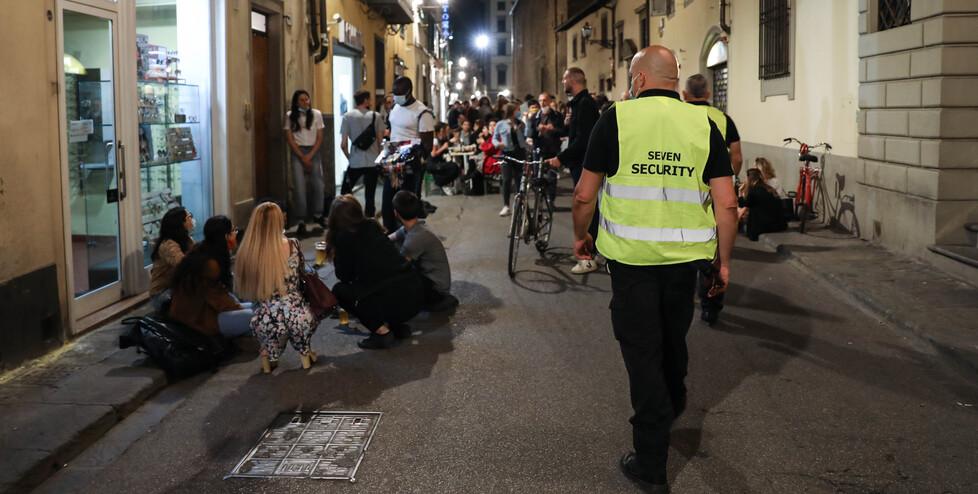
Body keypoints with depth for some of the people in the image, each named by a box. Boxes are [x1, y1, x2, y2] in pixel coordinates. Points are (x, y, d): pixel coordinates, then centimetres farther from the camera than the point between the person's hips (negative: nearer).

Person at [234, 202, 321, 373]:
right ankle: (304, 351, 24)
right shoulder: (291, 246, -4)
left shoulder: (246, 252, -2)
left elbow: (246, 292, 11)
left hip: (266, 322, 1)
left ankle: (268, 353, 20)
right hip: (296, 316, -1)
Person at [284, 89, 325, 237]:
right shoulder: (290, 116, -1)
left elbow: (320, 138, 1)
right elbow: (289, 139, -2)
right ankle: (301, 221, -5)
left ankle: (317, 214, 20)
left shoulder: (316, 114, 2)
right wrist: (302, 157, -8)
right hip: (298, 152, -1)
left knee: (318, 184, -2)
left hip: (314, 151, 1)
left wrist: (310, 156, -9)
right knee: (299, 186, -8)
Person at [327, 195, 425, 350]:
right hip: (417, 292, 7)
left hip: (396, 301, -7)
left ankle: (382, 332, 4)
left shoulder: (343, 237, -2)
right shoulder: (372, 226, 16)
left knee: (339, 290, 13)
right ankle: (398, 326, 19)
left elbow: (344, 276, 7)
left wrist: (335, 255, 19)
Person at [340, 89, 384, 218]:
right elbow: (381, 140, 0)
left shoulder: (347, 117, -2)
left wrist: (349, 157, 11)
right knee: (370, 196, 7)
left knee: (345, 193, 13)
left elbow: (343, 144, -5)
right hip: (373, 162, 1)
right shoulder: (375, 116, 1)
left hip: (355, 163, -1)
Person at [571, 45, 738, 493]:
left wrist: (580, 235, 13)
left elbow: (585, 194, -5)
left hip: (631, 254, -3)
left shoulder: (617, 117, -7)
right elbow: (726, 204, -2)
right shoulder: (703, 123, 0)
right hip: (685, 254, 3)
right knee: (674, 337, 26)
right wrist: (723, 260, 9)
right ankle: (672, 404, 53)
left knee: (641, 348, 6)